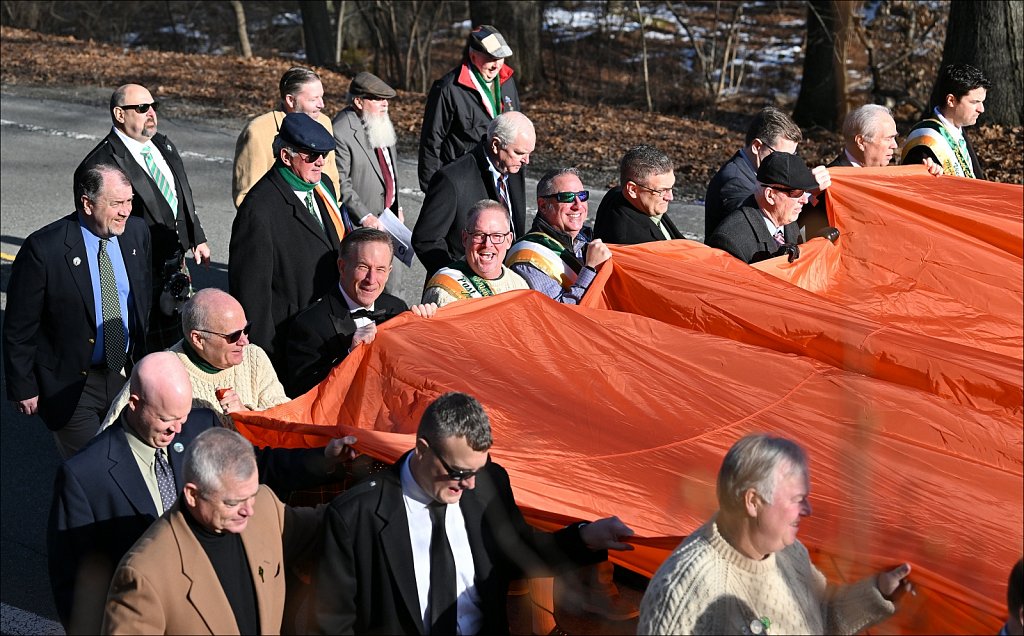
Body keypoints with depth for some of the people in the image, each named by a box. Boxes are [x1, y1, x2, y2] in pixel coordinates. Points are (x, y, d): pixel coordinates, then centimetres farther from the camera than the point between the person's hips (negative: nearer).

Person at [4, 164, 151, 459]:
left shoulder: (136, 232, -2)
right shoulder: (43, 249, -20)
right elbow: (18, 328, -12)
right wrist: (23, 388, -10)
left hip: (126, 374, 5)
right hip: (71, 384, -5)